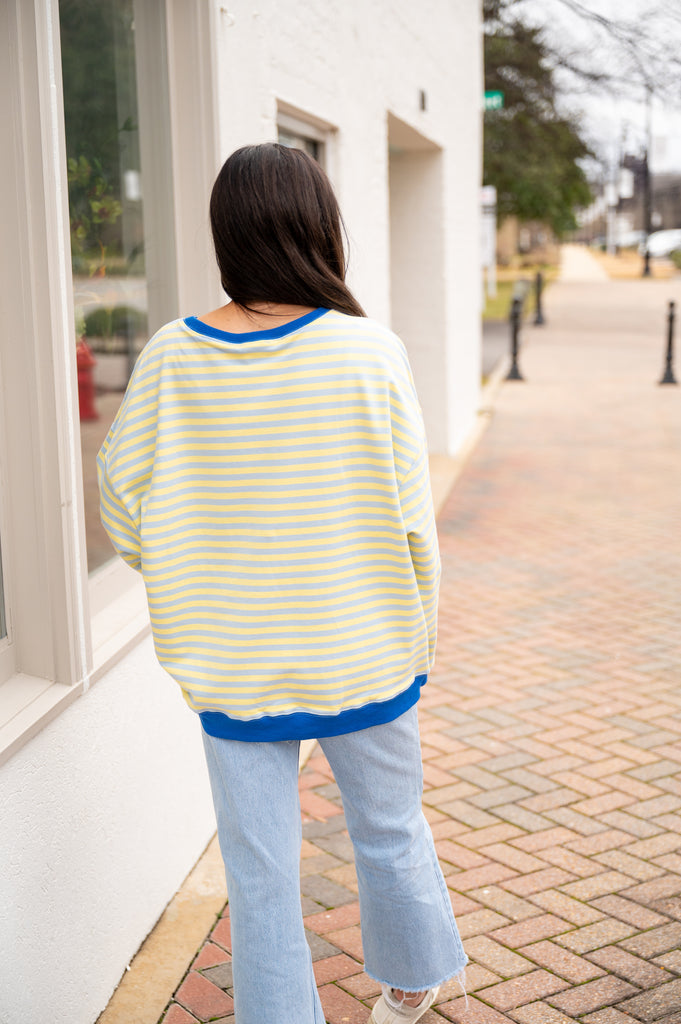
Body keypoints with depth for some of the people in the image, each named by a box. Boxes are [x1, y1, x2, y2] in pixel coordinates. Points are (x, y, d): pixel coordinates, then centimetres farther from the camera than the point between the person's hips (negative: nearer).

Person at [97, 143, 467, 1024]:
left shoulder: (171, 357, -9)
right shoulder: (370, 352, -15)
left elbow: (124, 514, -4)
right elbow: (411, 522, -11)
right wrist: (417, 643, 5)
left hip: (232, 674, 1)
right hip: (361, 655, 0)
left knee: (260, 880, 13)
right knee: (389, 831, 24)